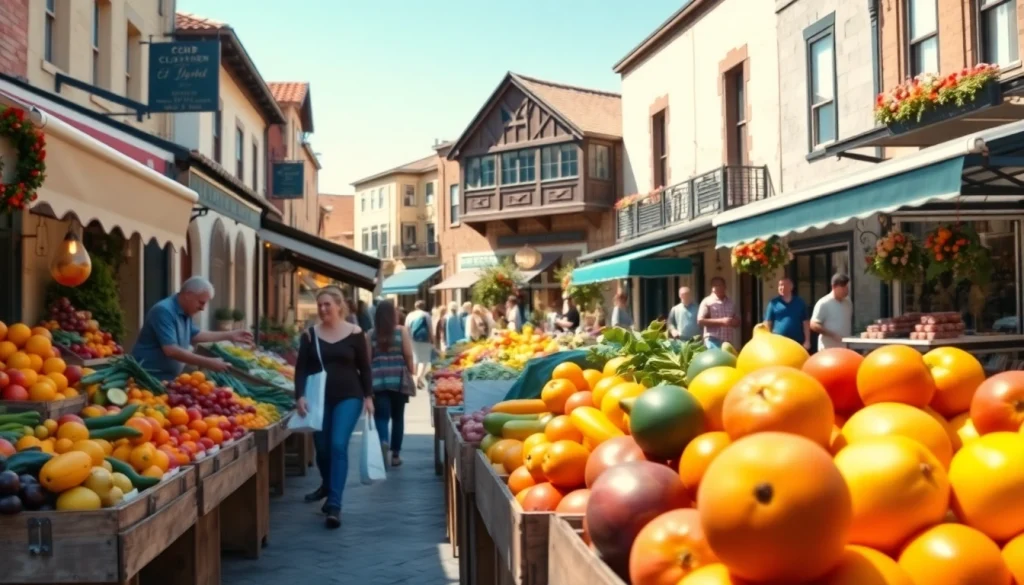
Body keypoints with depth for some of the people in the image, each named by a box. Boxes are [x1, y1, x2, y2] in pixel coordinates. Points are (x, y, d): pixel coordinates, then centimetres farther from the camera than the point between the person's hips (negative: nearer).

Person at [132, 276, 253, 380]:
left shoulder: (185, 312, 8)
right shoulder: (164, 311, -21)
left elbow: (194, 335, 25)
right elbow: (171, 351, -29)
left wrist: (229, 335, 19)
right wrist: (208, 363, -29)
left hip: (168, 378, 9)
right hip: (150, 377, -9)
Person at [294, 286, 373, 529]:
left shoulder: (355, 333, -2)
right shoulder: (310, 335, 2)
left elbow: (364, 367, 3)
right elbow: (301, 368, 0)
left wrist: (368, 396, -1)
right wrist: (300, 395, -12)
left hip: (348, 397, -3)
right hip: (319, 398, 3)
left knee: (338, 445, -15)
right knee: (322, 447, 12)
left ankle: (334, 504, -16)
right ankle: (327, 485, 42)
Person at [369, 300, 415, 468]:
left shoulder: (371, 334, 3)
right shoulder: (401, 331, 1)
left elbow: (367, 359, 2)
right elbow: (408, 355, -2)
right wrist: (411, 373, 10)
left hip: (378, 380, 0)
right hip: (398, 379, 0)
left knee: (381, 416, 1)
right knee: (398, 416, 12)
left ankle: (383, 441, -28)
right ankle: (395, 454, 16)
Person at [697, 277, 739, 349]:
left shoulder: (730, 303, 15)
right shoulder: (707, 302, -2)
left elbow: (737, 322, 20)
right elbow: (700, 321, -11)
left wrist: (734, 322, -7)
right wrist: (721, 321, -17)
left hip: (729, 341, 6)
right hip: (713, 340, -6)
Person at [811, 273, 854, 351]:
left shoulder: (848, 303, 11)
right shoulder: (824, 304, -11)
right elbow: (814, 325, -14)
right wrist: (833, 335, -19)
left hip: (846, 349, 7)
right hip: (829, 349, -7)